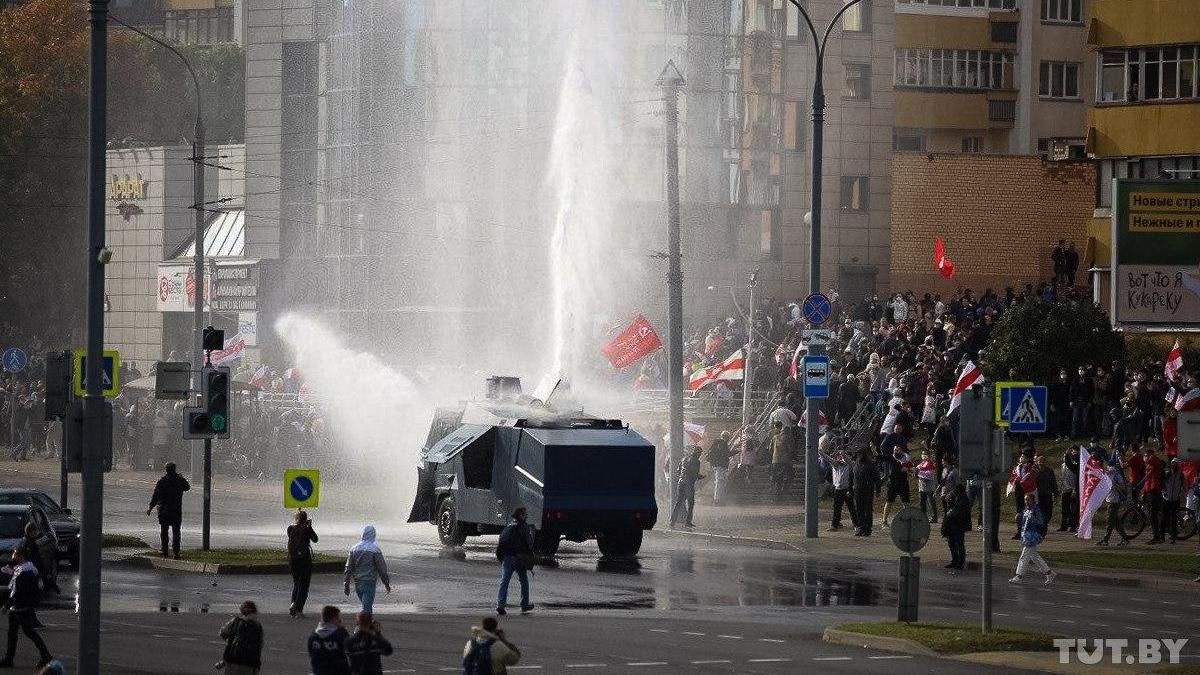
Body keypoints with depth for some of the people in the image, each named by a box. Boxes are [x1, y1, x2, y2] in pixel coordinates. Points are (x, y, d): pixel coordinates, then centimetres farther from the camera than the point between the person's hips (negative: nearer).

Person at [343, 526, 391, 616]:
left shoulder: (354, 548, 1)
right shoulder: (374, 550, -12)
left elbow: (348, 568, 5)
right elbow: (382, 569, -9)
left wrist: (346, 585, 12)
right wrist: (387, 583, 2)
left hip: (357, 582, 5)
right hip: (369, 581, -5)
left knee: (366, 606, 20)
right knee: (366, 608, -4)